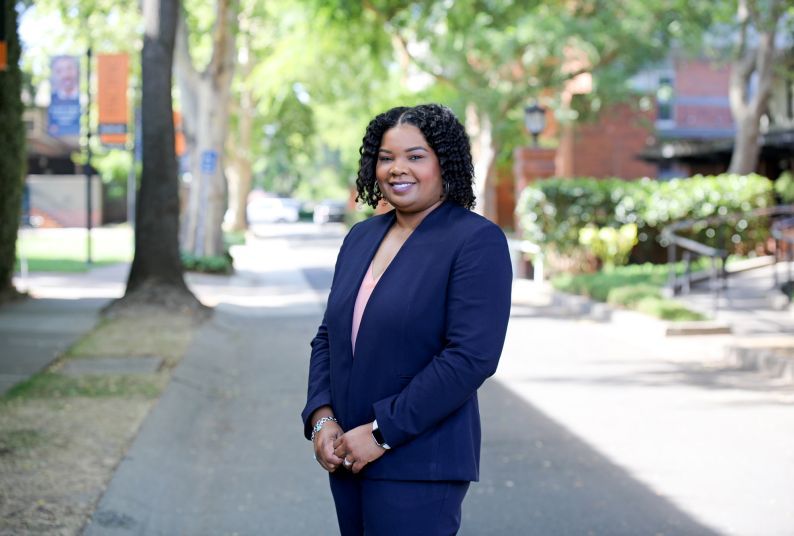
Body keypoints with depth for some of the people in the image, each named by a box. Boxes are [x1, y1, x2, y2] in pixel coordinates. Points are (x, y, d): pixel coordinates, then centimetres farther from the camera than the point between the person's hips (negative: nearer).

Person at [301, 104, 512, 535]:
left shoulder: (477, 241, -9)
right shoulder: (361, 236, 12)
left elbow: (472, 357, -18)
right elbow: (328, 337, 15)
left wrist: (382, 432, -18)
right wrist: (321, 417, -2)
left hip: (418, 465, -6)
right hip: (347, 458, 6)